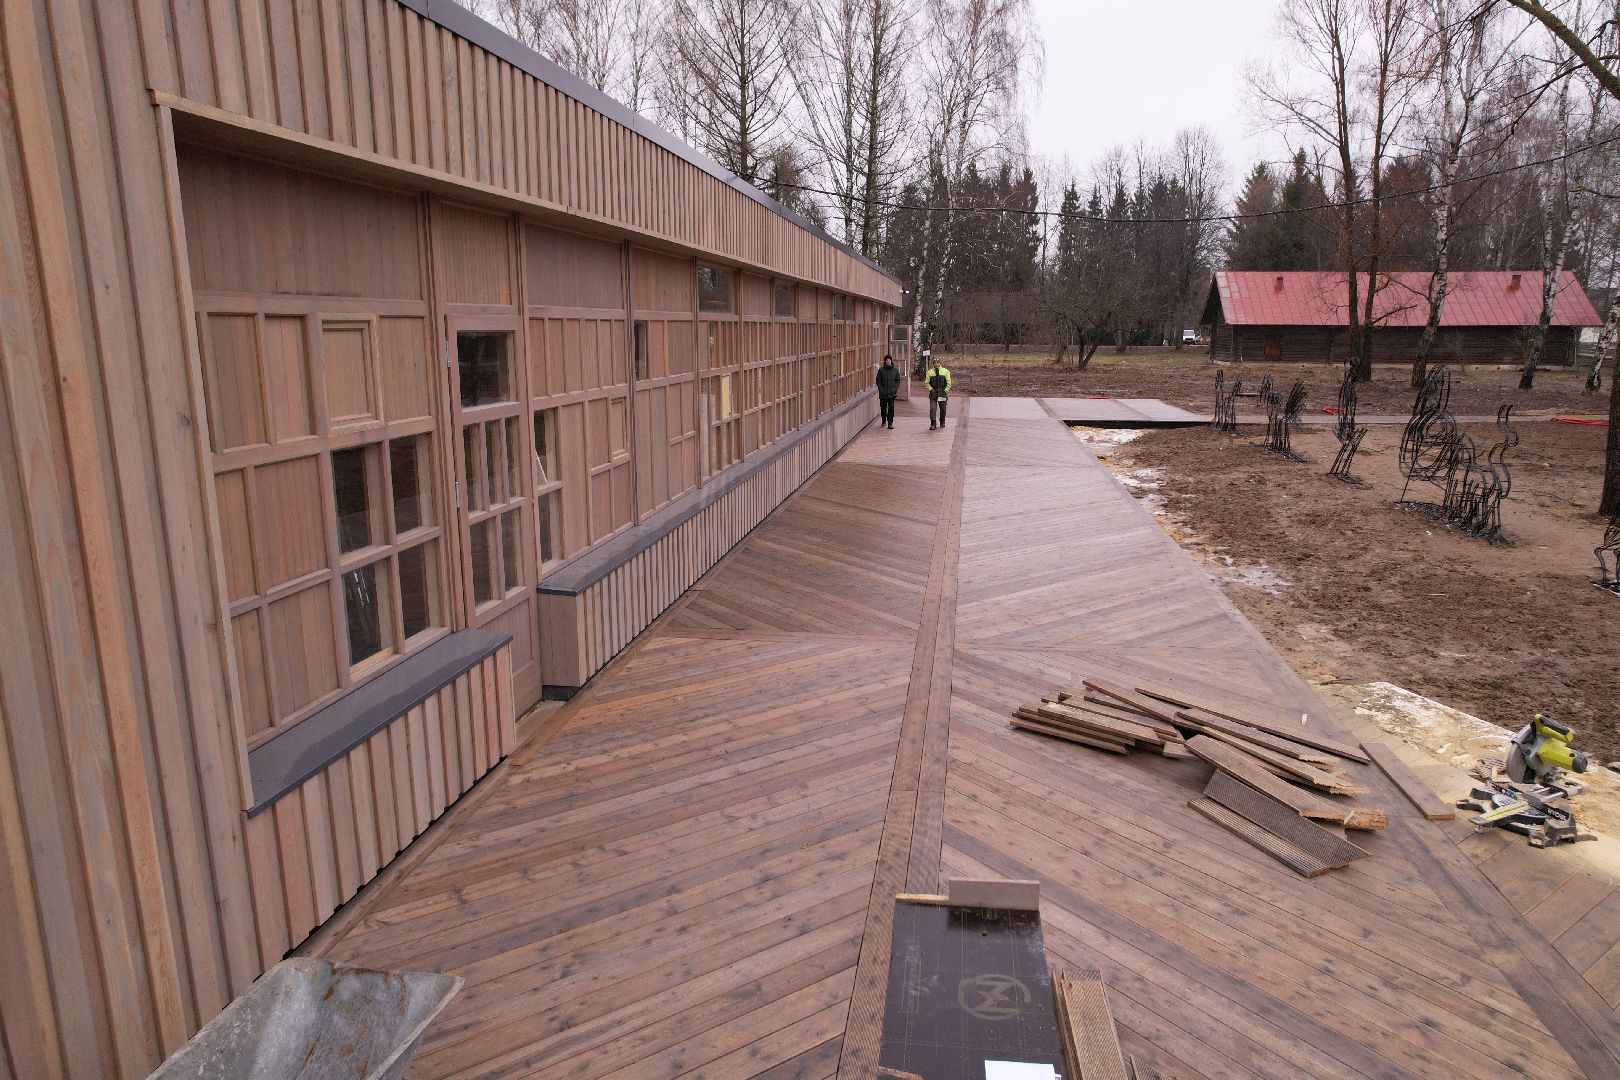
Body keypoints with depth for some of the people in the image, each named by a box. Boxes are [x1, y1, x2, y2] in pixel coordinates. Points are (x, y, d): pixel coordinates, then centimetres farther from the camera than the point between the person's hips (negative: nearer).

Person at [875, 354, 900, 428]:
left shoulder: (895, 370, 5)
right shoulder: (881, 370, 2)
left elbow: (898, 380, 7)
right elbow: (878, 381, 3)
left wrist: (895, 389, -6)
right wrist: (881, 389, -8)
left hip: (892, 393, 0)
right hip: (883, 393, 0)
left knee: (891, 408, -8)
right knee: (883, 407, 10)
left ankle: (890, 423, -6)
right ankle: (883, 421, 26)